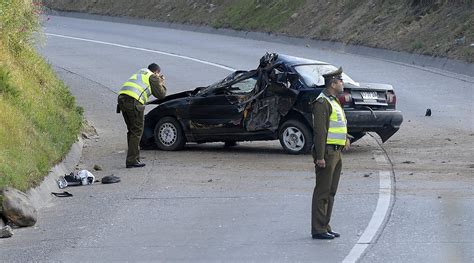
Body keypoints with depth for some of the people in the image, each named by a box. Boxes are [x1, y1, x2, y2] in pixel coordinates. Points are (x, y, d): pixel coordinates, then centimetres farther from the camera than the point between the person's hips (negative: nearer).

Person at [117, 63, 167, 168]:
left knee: (132, 130, 17)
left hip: (122, 98, 8)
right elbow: (161, 94, 8)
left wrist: (158, 82, 35)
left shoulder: (140, 73, 31)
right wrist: (162, 83, 26)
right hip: (133, 102, -8)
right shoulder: (153, 77, 7)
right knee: (137, 131, -3)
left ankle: (134, 158, 20)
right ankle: (132, 161, -7)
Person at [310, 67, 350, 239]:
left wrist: (345, 139, 13)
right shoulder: (322, 102, -14)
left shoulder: (334, 101, 18)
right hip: (327, 152, -10)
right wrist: (320, 157, -24)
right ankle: (318, 230, -5)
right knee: (322, 192, -7)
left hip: (336, 152, 10)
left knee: (331, 192, 13)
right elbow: (319, 130, -20)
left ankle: (325, 227, 20)